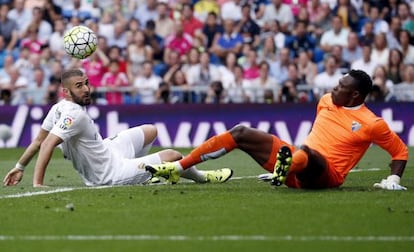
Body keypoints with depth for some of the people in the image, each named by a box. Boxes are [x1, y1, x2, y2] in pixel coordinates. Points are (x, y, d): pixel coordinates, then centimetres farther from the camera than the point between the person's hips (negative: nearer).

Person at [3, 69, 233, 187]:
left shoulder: (58, 108, -7)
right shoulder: (74, 114, -32)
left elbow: (38, 141, -4)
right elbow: (47, 145, -38)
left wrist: (19, 167, 6)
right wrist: (37, 184, -40)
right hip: (110, 174, -9)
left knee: (150, 131, 24)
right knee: (172, 155, 6)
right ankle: (202, 177, 37)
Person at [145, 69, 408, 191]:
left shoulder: (371, 123, -7)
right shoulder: (327, 101, 12)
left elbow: (401, 150, -1)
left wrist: (394, 180, -13)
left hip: (323, 175, -7)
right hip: (297, 159, 7)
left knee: (305, 153, -43)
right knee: (241, 133, -4)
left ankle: (287, 168, -83)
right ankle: (177, 168, -11)